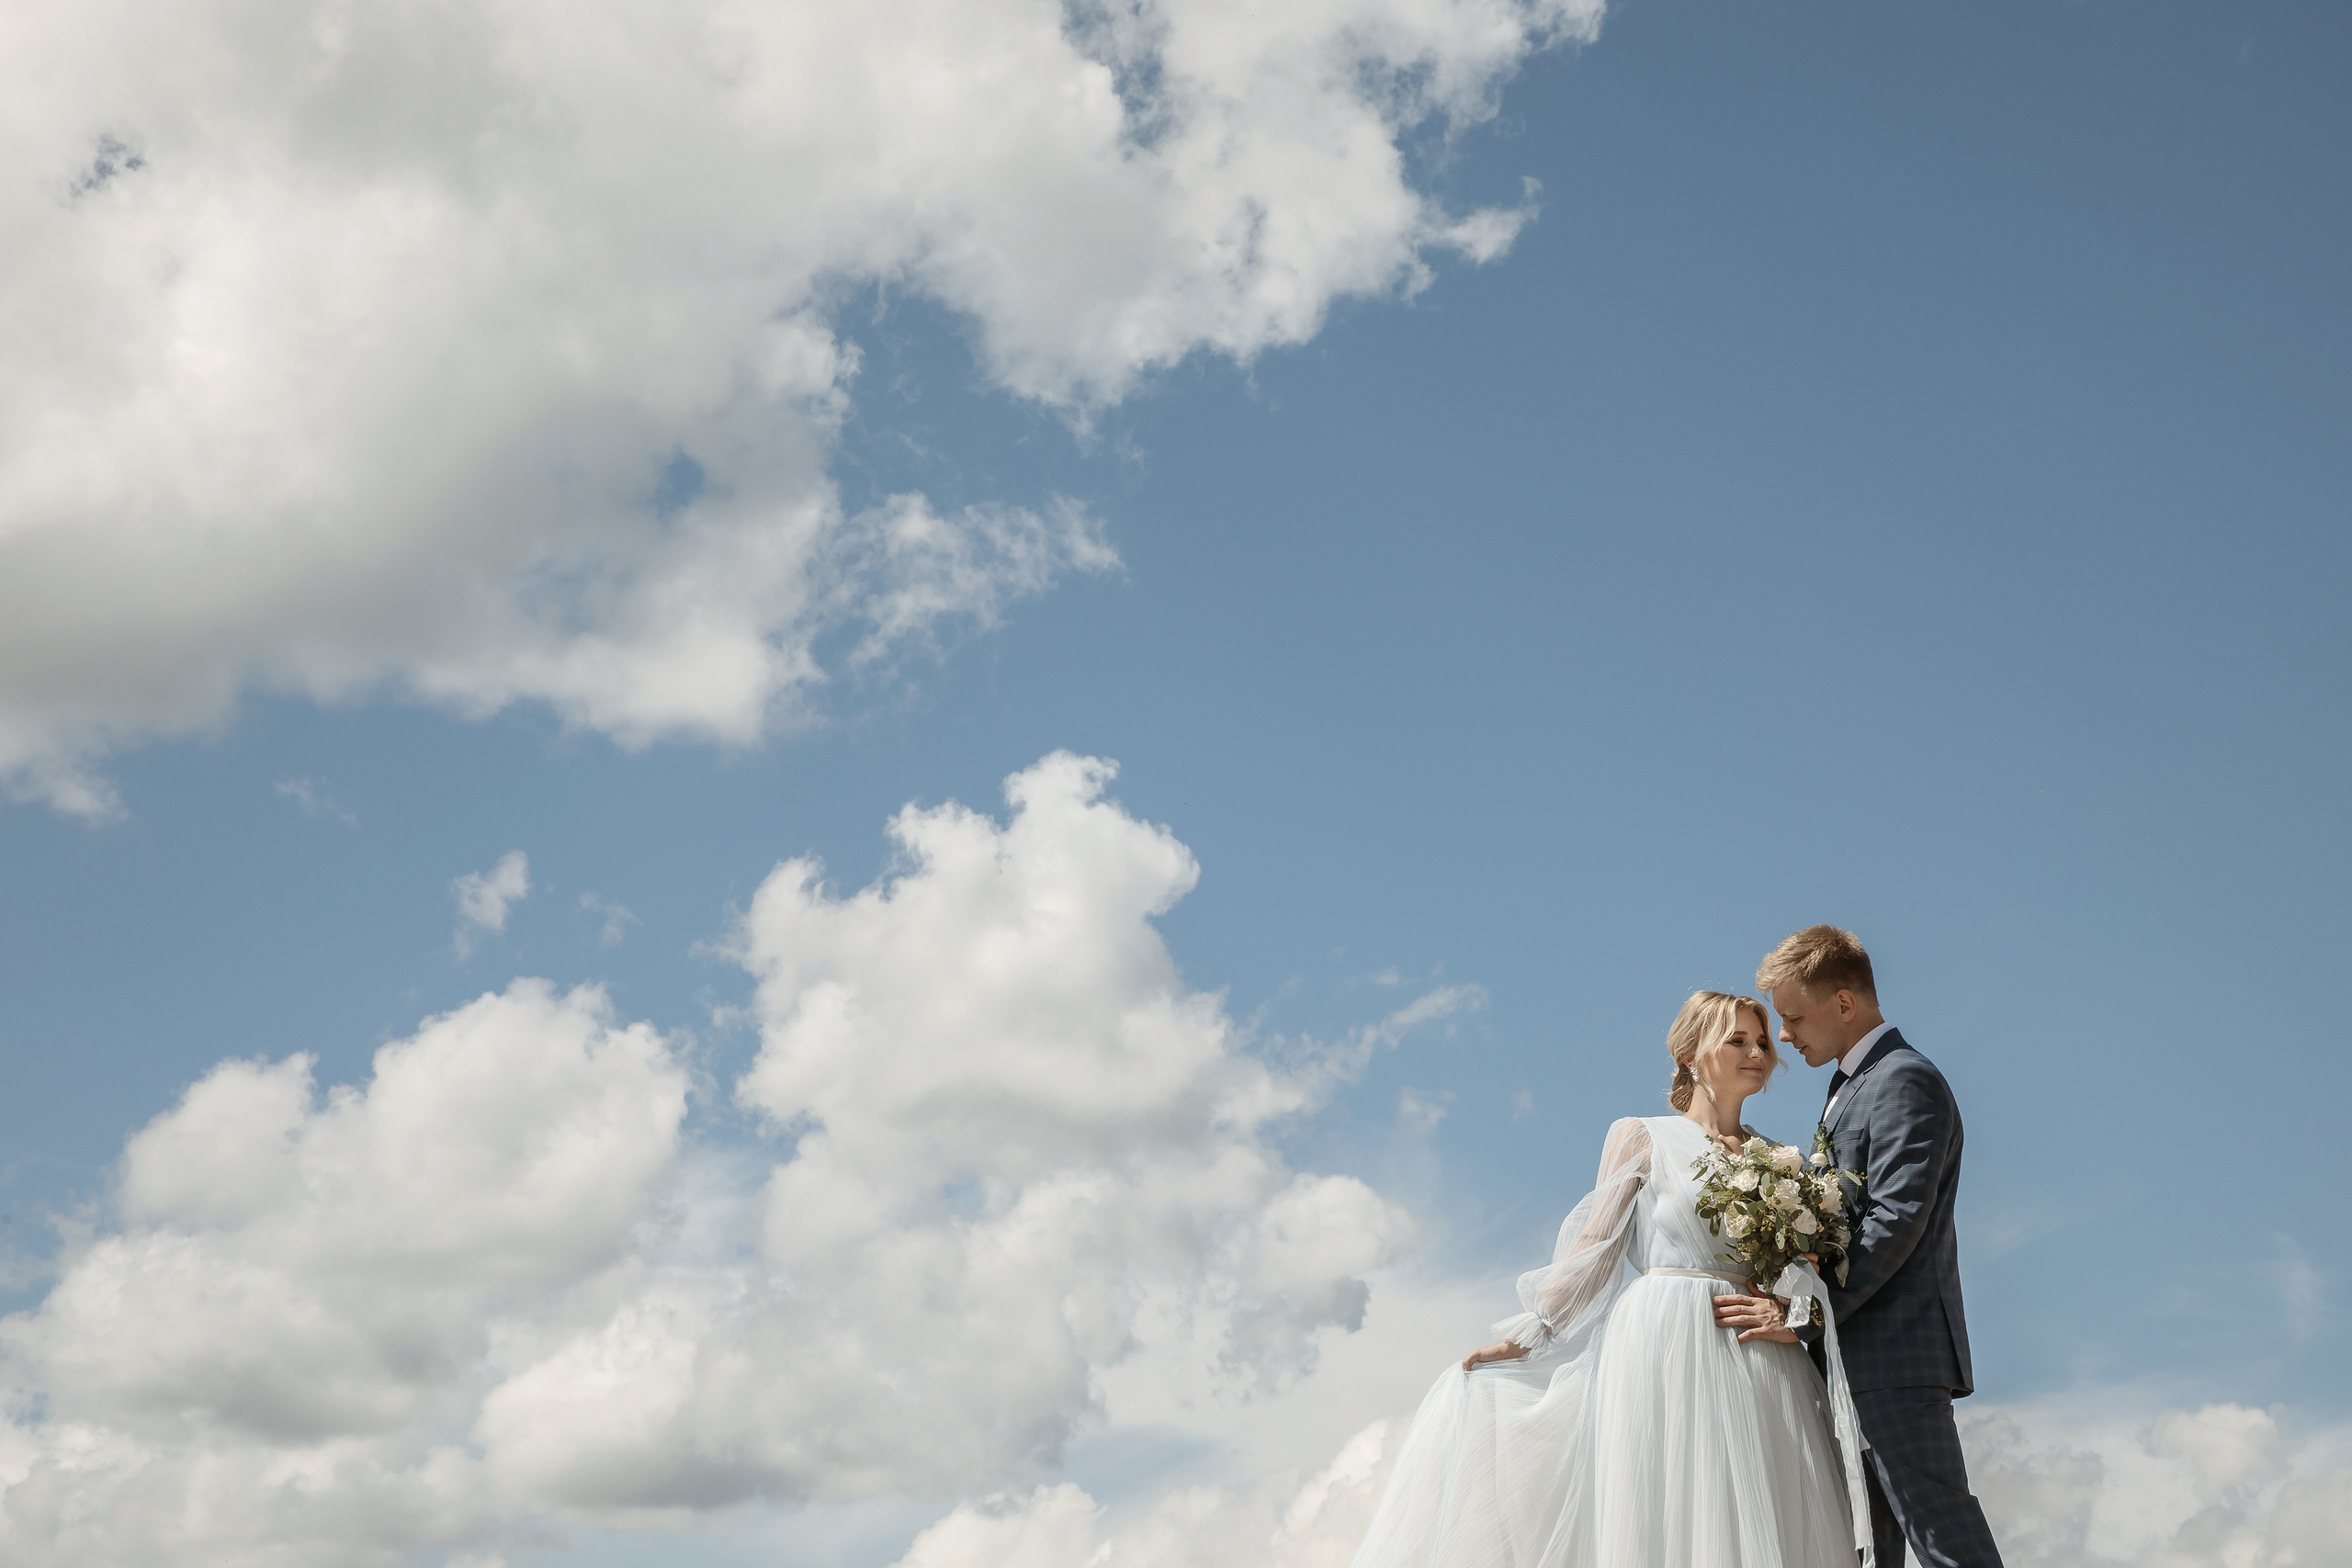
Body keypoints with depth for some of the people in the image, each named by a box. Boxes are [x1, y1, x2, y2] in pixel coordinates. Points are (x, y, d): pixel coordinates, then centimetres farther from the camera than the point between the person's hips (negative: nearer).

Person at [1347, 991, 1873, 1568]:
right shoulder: (1641, 1139, 8)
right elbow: (1594, 1250, 3)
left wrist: (1793, 1317, -8)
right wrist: (1525, 1338, -5)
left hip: (1762, 1377, 3)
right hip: (1663, 1347, -3)